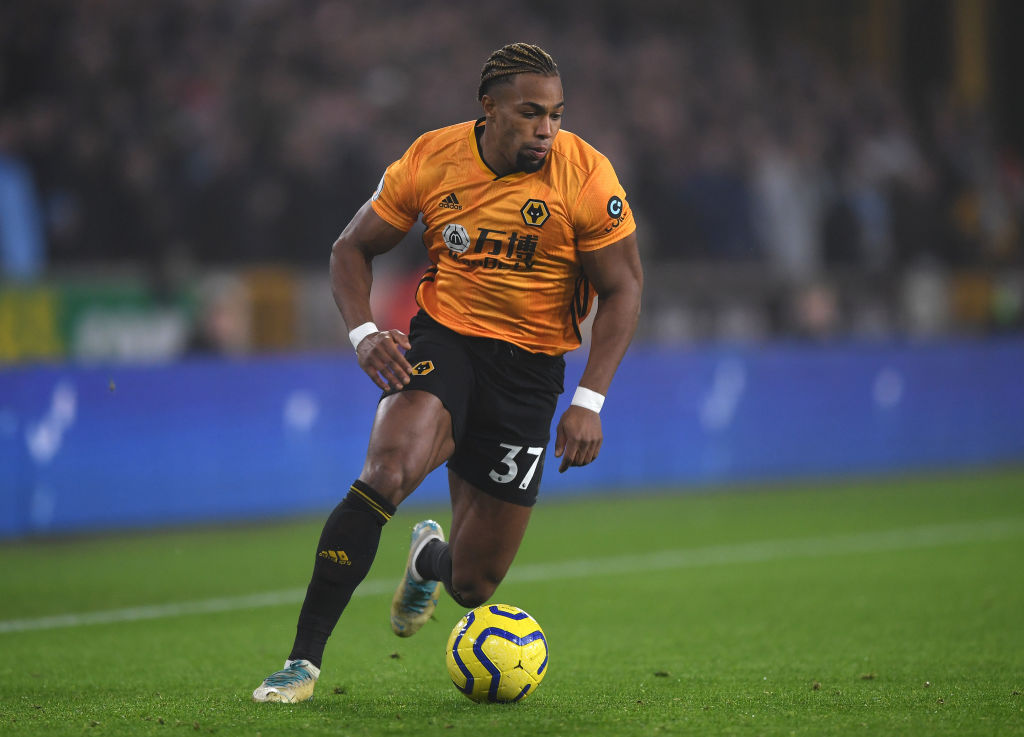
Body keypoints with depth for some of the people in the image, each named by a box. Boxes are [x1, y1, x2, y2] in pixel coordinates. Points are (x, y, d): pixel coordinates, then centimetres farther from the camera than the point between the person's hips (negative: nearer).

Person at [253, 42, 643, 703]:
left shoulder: (586, 175, -13)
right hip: (443, 339, 0)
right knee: (388, 470, -33)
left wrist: (589, 402, -14)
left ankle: (430, 558, 47)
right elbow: (353, 248, 5)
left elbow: (623, 289, -6)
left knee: (472, 587, 4)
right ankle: (303, 660, -27)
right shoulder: (431, 160, -8)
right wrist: (364, 332, -13)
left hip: (530, 367, 0)